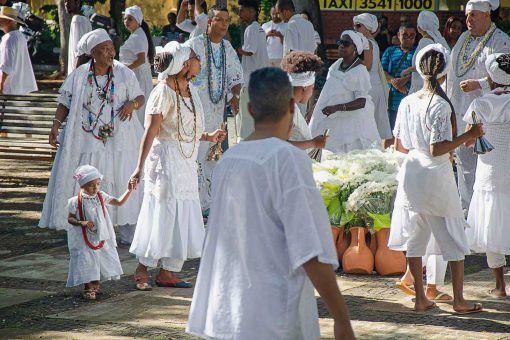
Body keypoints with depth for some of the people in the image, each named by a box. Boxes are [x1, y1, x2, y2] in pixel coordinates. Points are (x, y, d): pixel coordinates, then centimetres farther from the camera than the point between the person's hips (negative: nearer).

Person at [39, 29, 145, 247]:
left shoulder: (124, 74, 1)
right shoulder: (79, 76, 0)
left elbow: (140, 97, 8)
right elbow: (65, 102, 4)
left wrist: (132, 103, -15)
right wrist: (56, 124, -9)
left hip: (118, 140, 0)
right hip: (87, 140, 0)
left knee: (123, 185, 0)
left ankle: (129, 235, 10)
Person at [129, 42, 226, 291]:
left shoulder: (190, 90, 10)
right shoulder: (163, 92, -15)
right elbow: (151, 131, -18)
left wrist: (208, 137, 5)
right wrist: (140, 167, -20)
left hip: (187, 162, 8)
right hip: (166, 159, -8)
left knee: (183, 217, 8)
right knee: (163, 214, -3)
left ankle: (166, 272, 15)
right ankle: (142, 268, 10)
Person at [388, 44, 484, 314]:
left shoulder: (407, 102, 4)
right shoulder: (440, 105, -15)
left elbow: (400, 145, 9)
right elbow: (437, 149, -19)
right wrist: (467, 136, -10)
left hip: (411, 170, 6)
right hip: (436, 173, -6)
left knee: (414, 236, 11)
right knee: (453, 239, 5)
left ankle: (420, 297, 14)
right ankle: (459, 300, 9)